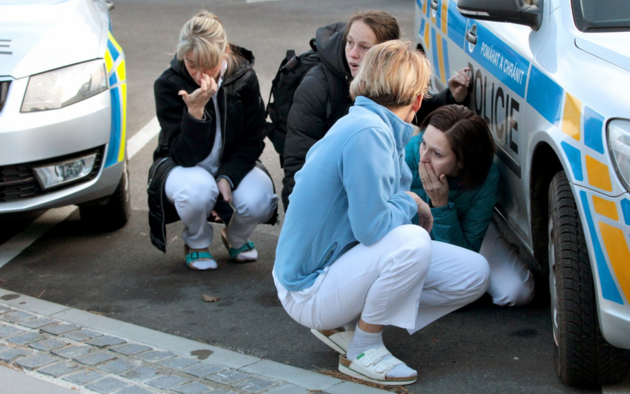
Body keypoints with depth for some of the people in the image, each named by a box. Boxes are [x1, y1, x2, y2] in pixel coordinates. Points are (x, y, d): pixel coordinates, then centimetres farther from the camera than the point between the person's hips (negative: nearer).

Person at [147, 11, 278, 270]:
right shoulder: (168, 85, -19)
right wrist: (195, 110, -39)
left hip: (233, 165, 2)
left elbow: (252, 142, -7)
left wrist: (227, 177, -25)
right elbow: (185, 155, -23)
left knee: (259, 202, -30)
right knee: (198, 190, -38)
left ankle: (236, 238, 8)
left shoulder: (243, 78, -13)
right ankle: (196, 244, -3)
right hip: (183, 168, -2)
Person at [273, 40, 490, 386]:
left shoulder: (357, 124, 8)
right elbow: (372, 227, -28)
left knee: (473, 275, 0)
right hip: (308, 293, -9)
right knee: (411, 242, -35)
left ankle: (348, 324, 7)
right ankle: (362, 351, -13)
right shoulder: (368, 133, -23)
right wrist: (410, 202, -7)